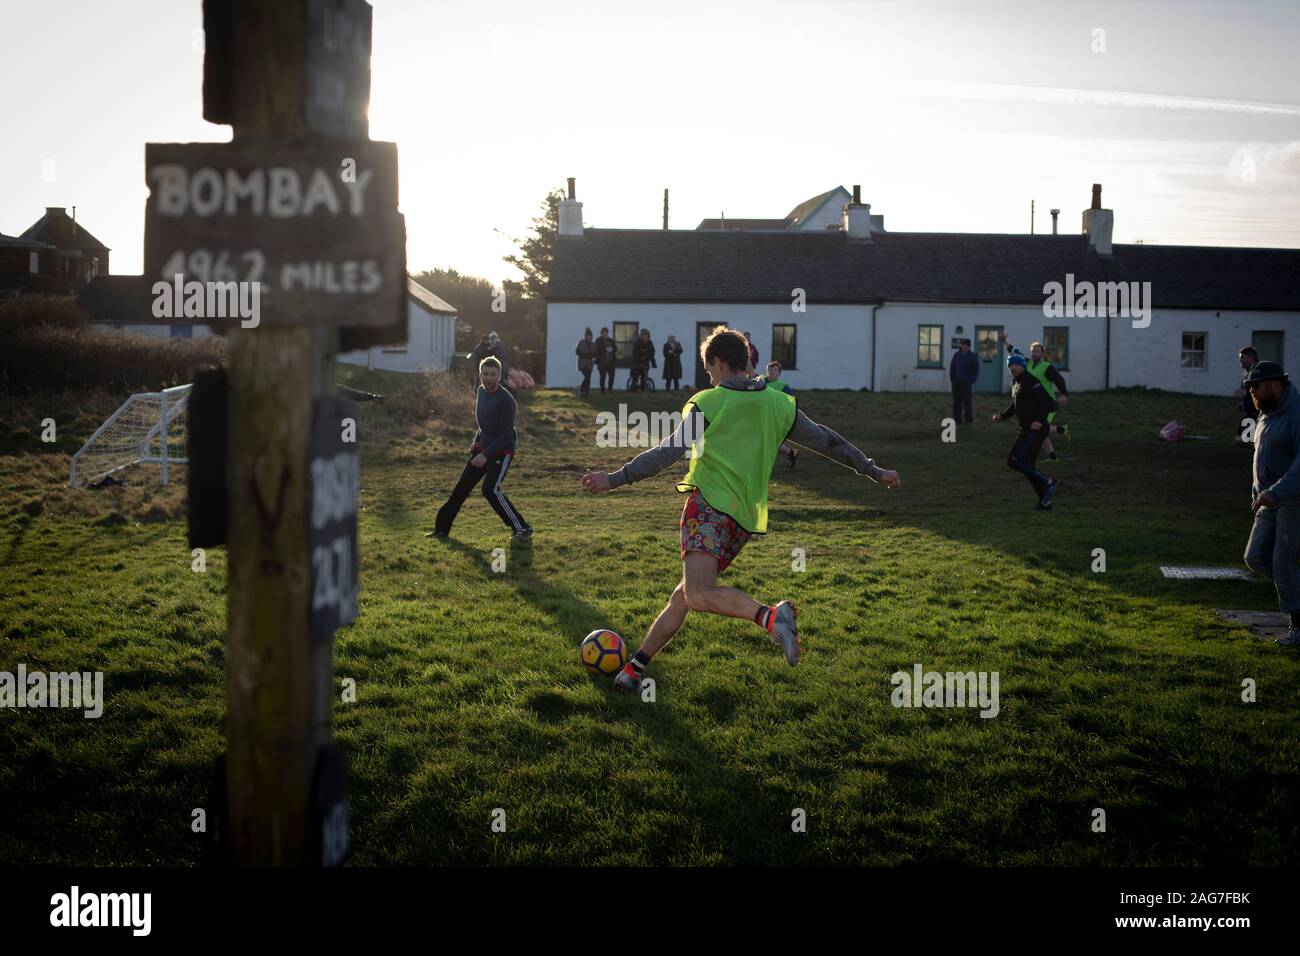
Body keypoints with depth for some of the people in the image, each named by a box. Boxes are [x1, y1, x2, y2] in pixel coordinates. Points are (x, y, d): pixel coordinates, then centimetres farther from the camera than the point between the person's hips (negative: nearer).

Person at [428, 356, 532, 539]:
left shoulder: (505, 400, -20)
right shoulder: (481, 391, 5)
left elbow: (506, 435, -22)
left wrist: (486, 455, -26)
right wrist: (477, 443, 14)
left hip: (502, 451, -8)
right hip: (482, 447, 8)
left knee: (491, 490, -19)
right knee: (461, 487, 8)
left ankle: (522, 528, -8)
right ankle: (442, 528, 17)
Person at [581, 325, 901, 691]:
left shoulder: (707, 403, -4)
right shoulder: (780, 404, 12)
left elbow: (668, 452, -10)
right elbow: (826, 441, 17)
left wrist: (615, 479, -7)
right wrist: (874, 471, 28)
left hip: (709, 505, -7)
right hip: (746, 517, 7)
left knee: (698, 595, -21)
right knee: (684, 594, 13)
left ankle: (770, 616, -40)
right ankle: (634, 668, 18)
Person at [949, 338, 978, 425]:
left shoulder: (973, 356, -2)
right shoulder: (956, 354, 6)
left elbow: (976, 370, 0)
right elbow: (952, 367, 10)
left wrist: (971, 381, -8)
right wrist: (952, 379, 2)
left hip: (966, 383, -3)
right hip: (956, 382, 3)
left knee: (967, 401, -3)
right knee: (957, 401, 3)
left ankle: (968, 419, 0)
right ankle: (957, 418, 7)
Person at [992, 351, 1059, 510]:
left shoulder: (1030, 381, -14)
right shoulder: (1015, 382, 16)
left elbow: (1047, 402, -21)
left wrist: (1039, 420, -31)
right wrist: (1002, 416, 20)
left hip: (1036, 429, -10)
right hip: (1026, 430, 10)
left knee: (1015, 461, -17)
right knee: (1026, 466, 11)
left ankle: (1048, 482, -5)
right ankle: (1045, 502, 19)